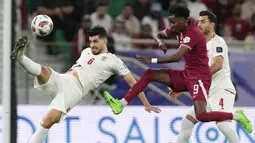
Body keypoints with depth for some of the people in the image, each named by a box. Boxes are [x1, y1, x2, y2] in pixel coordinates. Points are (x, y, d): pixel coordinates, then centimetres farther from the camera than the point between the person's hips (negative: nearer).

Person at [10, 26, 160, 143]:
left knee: (49, 120, -26)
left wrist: (147, 105, 3)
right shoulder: (87, 52, 24)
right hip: (61, 80, 5)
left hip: (74, 90, -5)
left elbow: (132, 82, 6)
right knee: (43, 71, -32)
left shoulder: (113, 61, 6)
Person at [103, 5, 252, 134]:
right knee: (149, 74, -2)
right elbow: (159, 34, 20)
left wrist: (153, 60, -29)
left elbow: (177, 57, -32)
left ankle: (237, 116, -6)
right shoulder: (179, 29, 4)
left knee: (201, 116, -26)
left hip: (200, 77, -9)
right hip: (186, 75, 9)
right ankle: (121, 104, -5)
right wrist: (160, 42, -4)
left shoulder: (192, 34, -22)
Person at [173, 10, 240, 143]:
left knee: (222, 124, -27)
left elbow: (218, 65, -24)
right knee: (187, 121, 13)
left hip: (222, 89, -9)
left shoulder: (218, 42, -7)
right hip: (208, 92, 9)